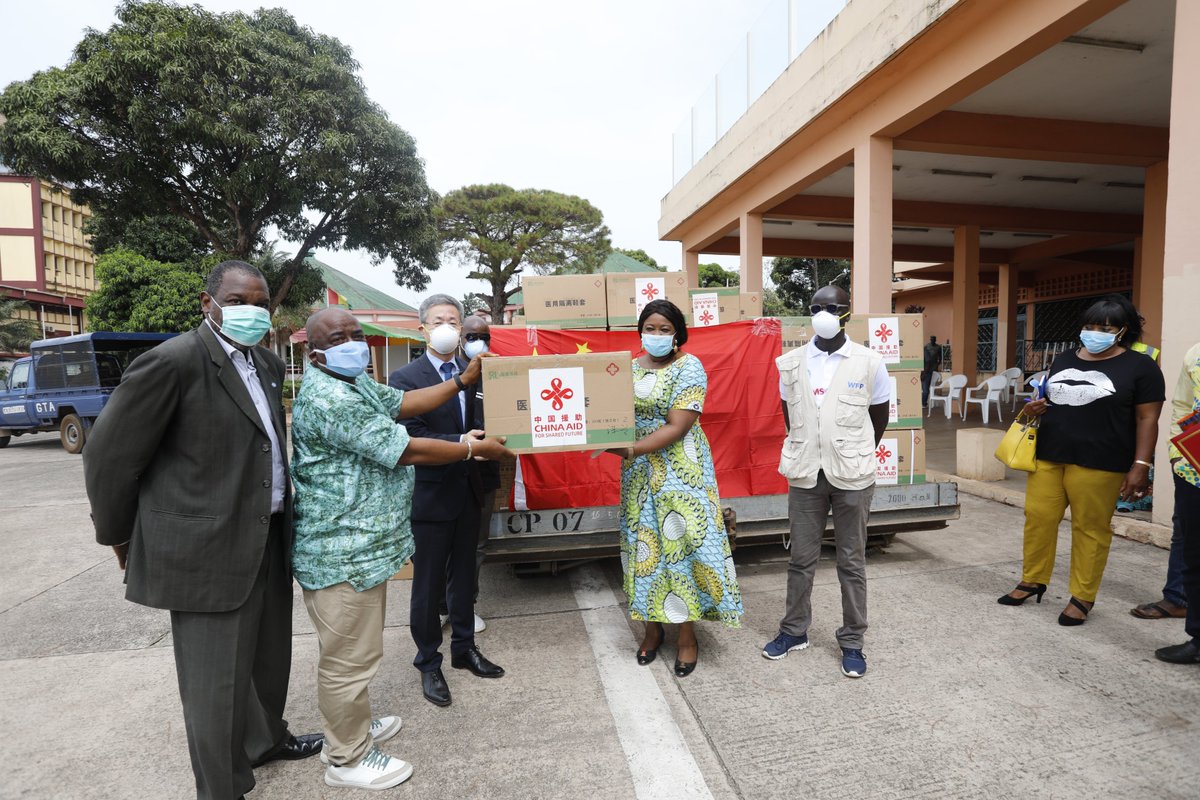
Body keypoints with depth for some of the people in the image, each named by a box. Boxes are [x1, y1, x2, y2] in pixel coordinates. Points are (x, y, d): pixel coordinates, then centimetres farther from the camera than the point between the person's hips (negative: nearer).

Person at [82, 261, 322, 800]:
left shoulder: (267, 363, 7)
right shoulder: (174, 361, -16)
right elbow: (109, 456, -9)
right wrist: (120, 537, 1)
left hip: (267, 538, 8)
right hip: (208, 547, -7)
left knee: (268, 654, 23)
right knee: (216, 679, 8)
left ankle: (265, 738, 47)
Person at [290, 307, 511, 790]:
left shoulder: (354, 382, 10)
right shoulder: (329, 400, -24)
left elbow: (403, 403, 14)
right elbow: (408, 450, -25)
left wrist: (465, 380, 10)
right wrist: (477, 448, -14)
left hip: (359, 545, 11)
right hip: (344, 555, -11)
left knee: (351, 650, 25)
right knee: (350, 658, 6)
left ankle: (351, 726, 44)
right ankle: (347, 759, 25)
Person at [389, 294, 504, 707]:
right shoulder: (405, 377, -9)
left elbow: (478, 423, 8)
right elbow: (410, 436, -17)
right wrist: (458, 443, -28)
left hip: (467, 490, 5)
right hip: (430, 493, -5)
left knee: (463, 576, 19)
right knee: (428, 585, 9)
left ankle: (464, 648, 37)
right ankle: (428, 663, 27)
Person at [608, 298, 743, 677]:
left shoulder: (689, 368, -8)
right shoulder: (631, 369, 9)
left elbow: (677, 427, -16)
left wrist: (631, 450, -23)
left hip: (680, 472, -4)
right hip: (639, 473, 5)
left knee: (681, 543, -1)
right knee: (644, 545, 9)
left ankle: (687, 634, 15)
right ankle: (653, 624, 26)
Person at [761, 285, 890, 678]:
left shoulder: (869, 363, -4)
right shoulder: (791, 363, 2)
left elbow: (879, 420, 7)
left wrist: (855, 458, 12)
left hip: (852, 477, -1)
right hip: (805, 474, 2)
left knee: (852, 562, 10)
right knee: (801, 558, 12)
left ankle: (852, 641, 25)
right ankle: (794, 630, 29)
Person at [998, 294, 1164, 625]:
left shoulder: (1140, 366, -2)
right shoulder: (1064, 358, 13)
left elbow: (1147, 419, -4)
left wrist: (1140, 465, -11)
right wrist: (1034, 408, 1)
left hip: (1098, 464, -4)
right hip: (1047, 456, 5)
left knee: (1090, 528, 3)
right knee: (1038, 517, 5)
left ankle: (1082, 598, 15)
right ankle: (1032, 582, 20)